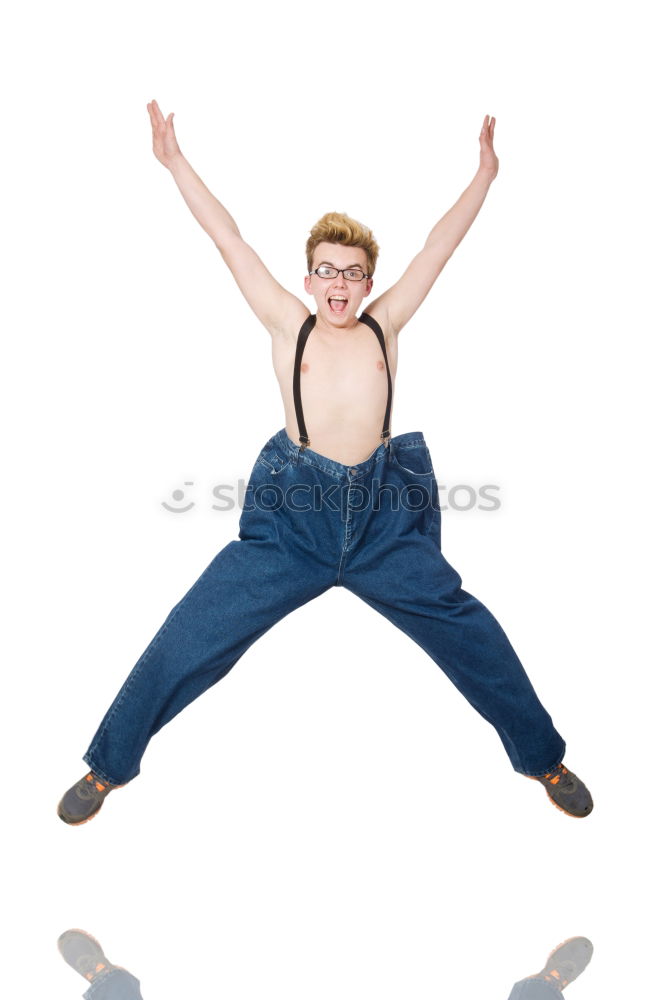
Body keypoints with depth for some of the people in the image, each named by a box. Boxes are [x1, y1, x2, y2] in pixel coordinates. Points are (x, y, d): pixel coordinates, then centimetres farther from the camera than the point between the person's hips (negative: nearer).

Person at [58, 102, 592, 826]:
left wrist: (484, 173, 21)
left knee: (469, 630, 3)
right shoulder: (289, 325, 9)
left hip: (385, 511, 1)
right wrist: (175, 161, 13)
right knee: (192, 633, -4)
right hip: (293, 508, -1)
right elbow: (228, 239, 10)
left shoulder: (384, 325, 12)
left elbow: (440, 244, 16)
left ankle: (544, 758, 27)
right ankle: (108, 765, 17)